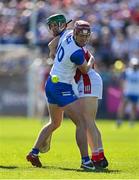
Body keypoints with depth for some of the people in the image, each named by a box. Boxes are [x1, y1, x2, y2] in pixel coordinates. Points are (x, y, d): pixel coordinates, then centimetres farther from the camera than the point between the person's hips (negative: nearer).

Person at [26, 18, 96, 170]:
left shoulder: (67, 36, -1)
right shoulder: (77, 53, -25)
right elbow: (85, 70, -3)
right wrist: (91, 60, 16)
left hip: (51, 84, 10)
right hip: (62, 89, -10)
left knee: (54, 123, 25)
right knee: (82, 123, -8)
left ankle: (34, 153, 25)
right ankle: (85, 161, -11)